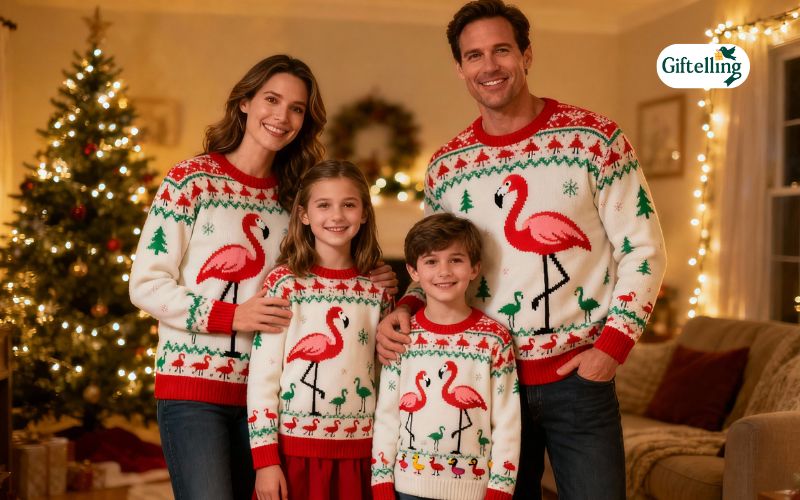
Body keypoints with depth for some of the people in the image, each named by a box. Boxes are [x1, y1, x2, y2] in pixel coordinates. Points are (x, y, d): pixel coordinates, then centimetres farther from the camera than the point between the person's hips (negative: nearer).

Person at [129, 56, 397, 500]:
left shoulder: (290, 196, 11)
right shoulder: (191, 179, -3)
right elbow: (146, 284, -8)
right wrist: (231, 316, -17)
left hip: (260, 389, 5)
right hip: (192, 383, -5)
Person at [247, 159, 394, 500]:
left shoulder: (376, 291, 5)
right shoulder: (283, 283, -5)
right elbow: (262, 376, -7)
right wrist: (265, 458, -11)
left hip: (358, 451, 3)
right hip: (293, 446, -3)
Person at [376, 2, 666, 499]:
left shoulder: (595, 138, -6)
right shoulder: (446, 167, 4)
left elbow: (643, 248, -5)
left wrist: (613, 345, -12)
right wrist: (405, 309, -7)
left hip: (577, 373, -3)